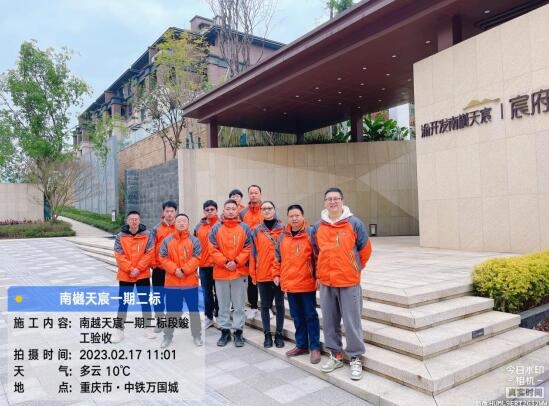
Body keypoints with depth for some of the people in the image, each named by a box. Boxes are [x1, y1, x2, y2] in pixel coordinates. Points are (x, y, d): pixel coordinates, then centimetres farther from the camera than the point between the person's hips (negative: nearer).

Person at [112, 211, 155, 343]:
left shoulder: (147, 235, -3)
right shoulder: (120, 236, -3)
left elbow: (150, 253, -7)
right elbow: (119, 255, -7)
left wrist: (138, 268, -15)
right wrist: (130, 269, -16)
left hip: (143, 274, 0)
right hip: (125, 275, 0)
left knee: (145, 301, 9)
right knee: (123, 303, 7)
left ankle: (148, 328, 22)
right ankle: (119, 330, 19)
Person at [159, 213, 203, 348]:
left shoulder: (194, 240, 0)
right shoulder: (167, 240, 4)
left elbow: (196, 258, -7)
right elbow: (163, 258, -2)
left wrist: (184, 270, -18)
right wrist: (175, 270, -16)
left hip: (190, 281, -1)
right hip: (172, 281, 1)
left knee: (193, 309, 7)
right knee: (171, 310, 10)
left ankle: (197, 335, 22)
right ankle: (168, 336, 25)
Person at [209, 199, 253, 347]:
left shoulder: (244, 228, 2)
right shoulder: (216, 228, 3)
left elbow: (248, 248, -2)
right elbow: (213, 249, -1)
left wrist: (236, 262, -12)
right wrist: (225, 262, -13)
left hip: (240, 272, -1)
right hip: (220, 272, 1)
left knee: (239, 305, 6)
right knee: (223, 305, 10)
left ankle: (238, 332, 17)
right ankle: (225, 331, 22)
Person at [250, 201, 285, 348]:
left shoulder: (283, 229, 1)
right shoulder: (257, 231, 4)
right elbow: (253, 253, 5)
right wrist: (253, 274, 2)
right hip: (262, 274, 1)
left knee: (279, 305, 9)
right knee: (265, 305, 9)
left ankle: (279, 334, 20)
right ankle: (267, 334, 21)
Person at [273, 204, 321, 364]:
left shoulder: (310, 234, -8)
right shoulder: (283, 236, 8)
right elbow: (277, 257, 15)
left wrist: (318, 276, -12)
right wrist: (276, 274, 11)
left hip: (307, 283, -5)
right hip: (289, 283, 5)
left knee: (310, 315, 5)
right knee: (297, 316, 15)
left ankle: (315, 347, 15)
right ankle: (301, 345, 27)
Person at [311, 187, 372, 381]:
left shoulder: (354, 224, -5)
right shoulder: (318, 227, 5)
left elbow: (365, 249, 5)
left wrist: (355, 269, 10)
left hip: (349, 282, -3)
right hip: (326, 282, 4)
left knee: (352, 321, 1)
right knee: (330, 321, 12)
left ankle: (355, 358, 17)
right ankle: (335, 355, 27)